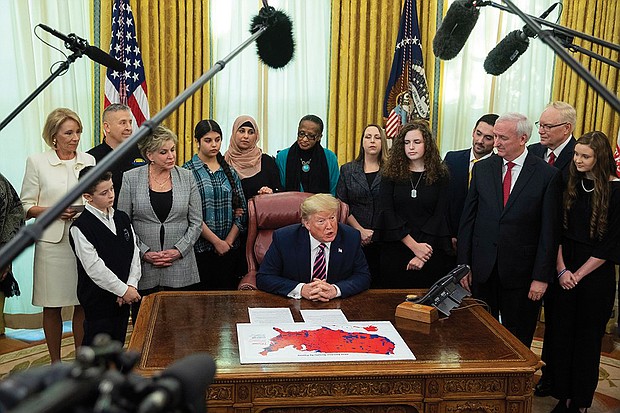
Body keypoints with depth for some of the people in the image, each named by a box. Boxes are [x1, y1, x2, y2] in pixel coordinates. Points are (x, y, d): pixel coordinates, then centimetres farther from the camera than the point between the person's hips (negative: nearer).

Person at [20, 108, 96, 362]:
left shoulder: (89, 160, 9)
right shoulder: (37, 162, 2)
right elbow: (26, 206, 1)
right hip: (52, 242, -2)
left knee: (83, 305, 5)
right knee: (52, 307, 6)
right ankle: (55, 363, 21)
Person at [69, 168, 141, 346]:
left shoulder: (122, 218, 7)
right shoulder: (80, 227, -13)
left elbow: (134, 253, 6)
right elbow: (94, 267, -18)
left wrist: (131, 285, -7)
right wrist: (123, 290, -16)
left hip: (123, 298, 6)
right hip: (98, 300, -6)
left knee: (118, 343, 16)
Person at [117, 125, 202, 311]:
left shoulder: (186, 177, 4)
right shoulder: (131, 178, 1)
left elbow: (196, 223, 4)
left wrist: (178, 250, -7)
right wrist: (144, 252, -8)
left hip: (181, 269, 1)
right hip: (143, 271, -1)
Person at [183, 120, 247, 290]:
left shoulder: (229, 172, 11)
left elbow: (242, 210, 7)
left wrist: (228, 241, -4)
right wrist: (217, 242, -12)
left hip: (229, 249, 4)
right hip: (200, 249, -4)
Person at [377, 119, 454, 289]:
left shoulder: (440, 175, 3)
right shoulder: (391, 174, 4)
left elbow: (440, 215, -4)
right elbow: (387, 213, -5)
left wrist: (423, 250, -13)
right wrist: (414, 246, -13)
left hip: (432, 252, 0)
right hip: (396, 251, 1)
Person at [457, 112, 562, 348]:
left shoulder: (548, 175, -5)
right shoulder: (482, 169, 5)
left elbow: (549, 231, -6)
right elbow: (467, 219, 5)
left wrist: (541, 276, -8)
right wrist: (463, 265, 1)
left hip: (521, 273, -2)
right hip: (482, 270, 3)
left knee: (517, 343, 11)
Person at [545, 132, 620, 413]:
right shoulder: (570, 185, 3)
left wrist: (578, 274, -10)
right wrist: (561, 270, -5)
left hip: (595, 276, -4)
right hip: (564, 275, 4)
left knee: (587, 337, 8)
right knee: (560, 334, 7)